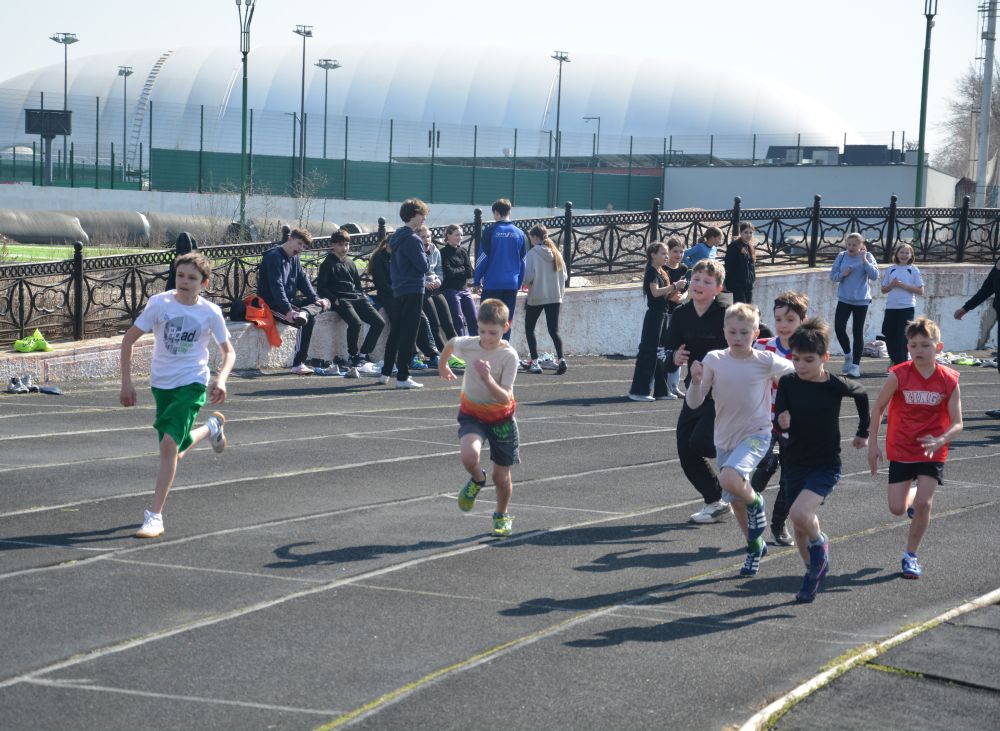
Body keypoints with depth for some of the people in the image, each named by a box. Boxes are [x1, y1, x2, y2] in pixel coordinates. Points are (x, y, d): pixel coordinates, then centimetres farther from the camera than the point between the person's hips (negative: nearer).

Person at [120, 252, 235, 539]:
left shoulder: (211, 313, -7)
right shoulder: (159, 303, -8)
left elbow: (228, 351, 6)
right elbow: (128, 339, 0)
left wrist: (221, 379, -13)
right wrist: (126, 383, -5)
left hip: (192, 383, -3)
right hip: (161, 383, 3)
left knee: (169, 443, -21)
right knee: (175, 452, 13)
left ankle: (154, 516, -15)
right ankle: (211, 427, 47)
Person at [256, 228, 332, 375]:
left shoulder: (294, 258, 15)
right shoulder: (274, 257, -15)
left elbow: (303, 280, 9)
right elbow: (276, 286, -25)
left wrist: (316, 299, -9)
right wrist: (288, 310, -34)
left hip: (289, 300, 10)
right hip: (272, 304, -10)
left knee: (324, 303, -6)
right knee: (309, 320, -25)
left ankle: (304, 314, -33)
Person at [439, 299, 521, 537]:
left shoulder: (509, 356, -22)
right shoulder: (467, 345, -16)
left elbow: (505, 398, -28)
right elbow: (450, 344, 10)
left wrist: (487, 378, -44)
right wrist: (443, 366, 26)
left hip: (501, 417, -1)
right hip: (472, 413, 1)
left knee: (501, 475, 7)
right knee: (469, 456, -28)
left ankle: (503, 515, 36)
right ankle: (477, 479, 8)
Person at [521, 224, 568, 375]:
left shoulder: (533, 254, -12)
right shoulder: (556, 253, 4)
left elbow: (527, 277, -16)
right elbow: (564, 275, 6)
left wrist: (526, 284, 5)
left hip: (536, 297, -4)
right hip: (555, 297, 4)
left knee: (529, 329, 11)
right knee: (554, 330, 5)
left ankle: (534, 362, 7)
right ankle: (561, 359, -14)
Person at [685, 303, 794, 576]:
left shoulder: (766, 361, -12)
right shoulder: (714, 360, -8)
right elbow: (693, 403, -7)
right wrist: (695, 381, -25)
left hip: (756, 434, -4)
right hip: (725, 438, 4)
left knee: (729, 479, -31)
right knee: (736, 501, 16)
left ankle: (755, 502, 1)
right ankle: (755, 547, 39)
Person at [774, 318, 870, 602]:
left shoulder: (835, 386, -12)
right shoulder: (788, 384, -7)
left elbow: (861, 393, 9)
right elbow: (778, 421, -5)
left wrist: (863, 432, 17)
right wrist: (781, 422, -30)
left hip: (826, 464, -3)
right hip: (795, 464, 4)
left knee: (799, 513, -25)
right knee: (800, 527, 10)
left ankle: (820, 543, 7)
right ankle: (814, 572, 34)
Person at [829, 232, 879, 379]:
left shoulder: (867, 257, -4)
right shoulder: (841, 256, 2)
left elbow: (874, 276, -13)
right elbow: (832, 275, 6)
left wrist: (864, 261, -23)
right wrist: (842, 274, -14)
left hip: (861, 300, -2)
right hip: (844, 299, 2)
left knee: (858, 332, 2)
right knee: (839, 327, -9)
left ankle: (856, 365, 8)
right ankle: (848, 354, 17)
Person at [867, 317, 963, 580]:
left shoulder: (949, 381, -12)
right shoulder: (899, 375, -14)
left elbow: (957, 424, -12)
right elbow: (879, 407, -1)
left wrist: (939, 441, -31)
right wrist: (873, 444, -2)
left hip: (932, 452, 0)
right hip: (901, 450, 0)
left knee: (923, 504, -10)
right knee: (897, 509, -1)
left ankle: (910, 555, 10)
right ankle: (913, 498, 37)